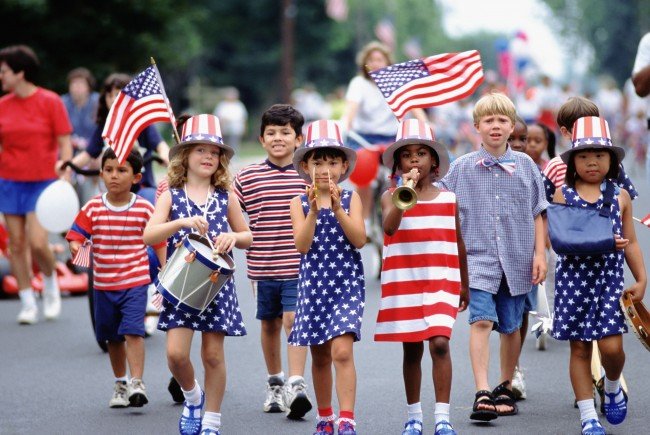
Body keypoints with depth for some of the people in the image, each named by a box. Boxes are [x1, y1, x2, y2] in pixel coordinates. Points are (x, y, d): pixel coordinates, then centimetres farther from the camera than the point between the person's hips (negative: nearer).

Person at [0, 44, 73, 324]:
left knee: (37, 243, -14)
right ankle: (27, 303, 13)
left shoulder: (50, 102, -6)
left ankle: (50, 282, 16)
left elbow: (65, 144, -5)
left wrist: (64, 181, -12)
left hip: (43, 183, -4)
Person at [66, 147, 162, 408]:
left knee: (132, 331, -18)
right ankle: (120, 384, 30)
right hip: (103, 283, 3)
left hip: (135, 281, -3)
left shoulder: (145, 209, -5)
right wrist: (76, 249, -26)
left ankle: (137, 384, -17)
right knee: (113, 337, 14)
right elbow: (76, 235, -4)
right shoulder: (92, 208, -2)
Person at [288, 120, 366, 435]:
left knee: (341, 350, -17)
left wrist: (337, 208, -20)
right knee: (320, 356, 12)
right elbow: (302, 244, -9)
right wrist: (314, 210, -21)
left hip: (347, 283, -2)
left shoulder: (351, 199, 1)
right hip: (313, 285, 2)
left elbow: (359, 239, -11)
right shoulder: (300, 203, 3)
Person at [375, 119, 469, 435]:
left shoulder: (448, 199, 6)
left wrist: (464, 286, 19)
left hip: (441, 282, 0)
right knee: (411, 350, 7)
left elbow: (459, 245, 15)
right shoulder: (391, 197, 2)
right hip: (403, 284, 0)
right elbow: (389, 227, -19)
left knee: (439, 342, -16)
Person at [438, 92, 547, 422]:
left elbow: (537, 213, 8)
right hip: (478, 258, -2)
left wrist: (540, 254, 3)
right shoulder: (462, 168, 2)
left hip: (516, 260, 2)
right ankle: (482, 394, -21)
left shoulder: (525, 165, 5)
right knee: (481, 321, -17)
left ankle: (505, 389, 27)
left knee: (510, 327, 10)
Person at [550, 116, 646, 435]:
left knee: (611, 346, -10)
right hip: (573, 277, 0)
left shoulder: (620, 197, 6)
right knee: (579, 349, 4)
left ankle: (613, 387, 23)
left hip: (610, 278, 0)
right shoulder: (563, 195, 1)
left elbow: (630, 241, 9)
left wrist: (641, 279, 2)